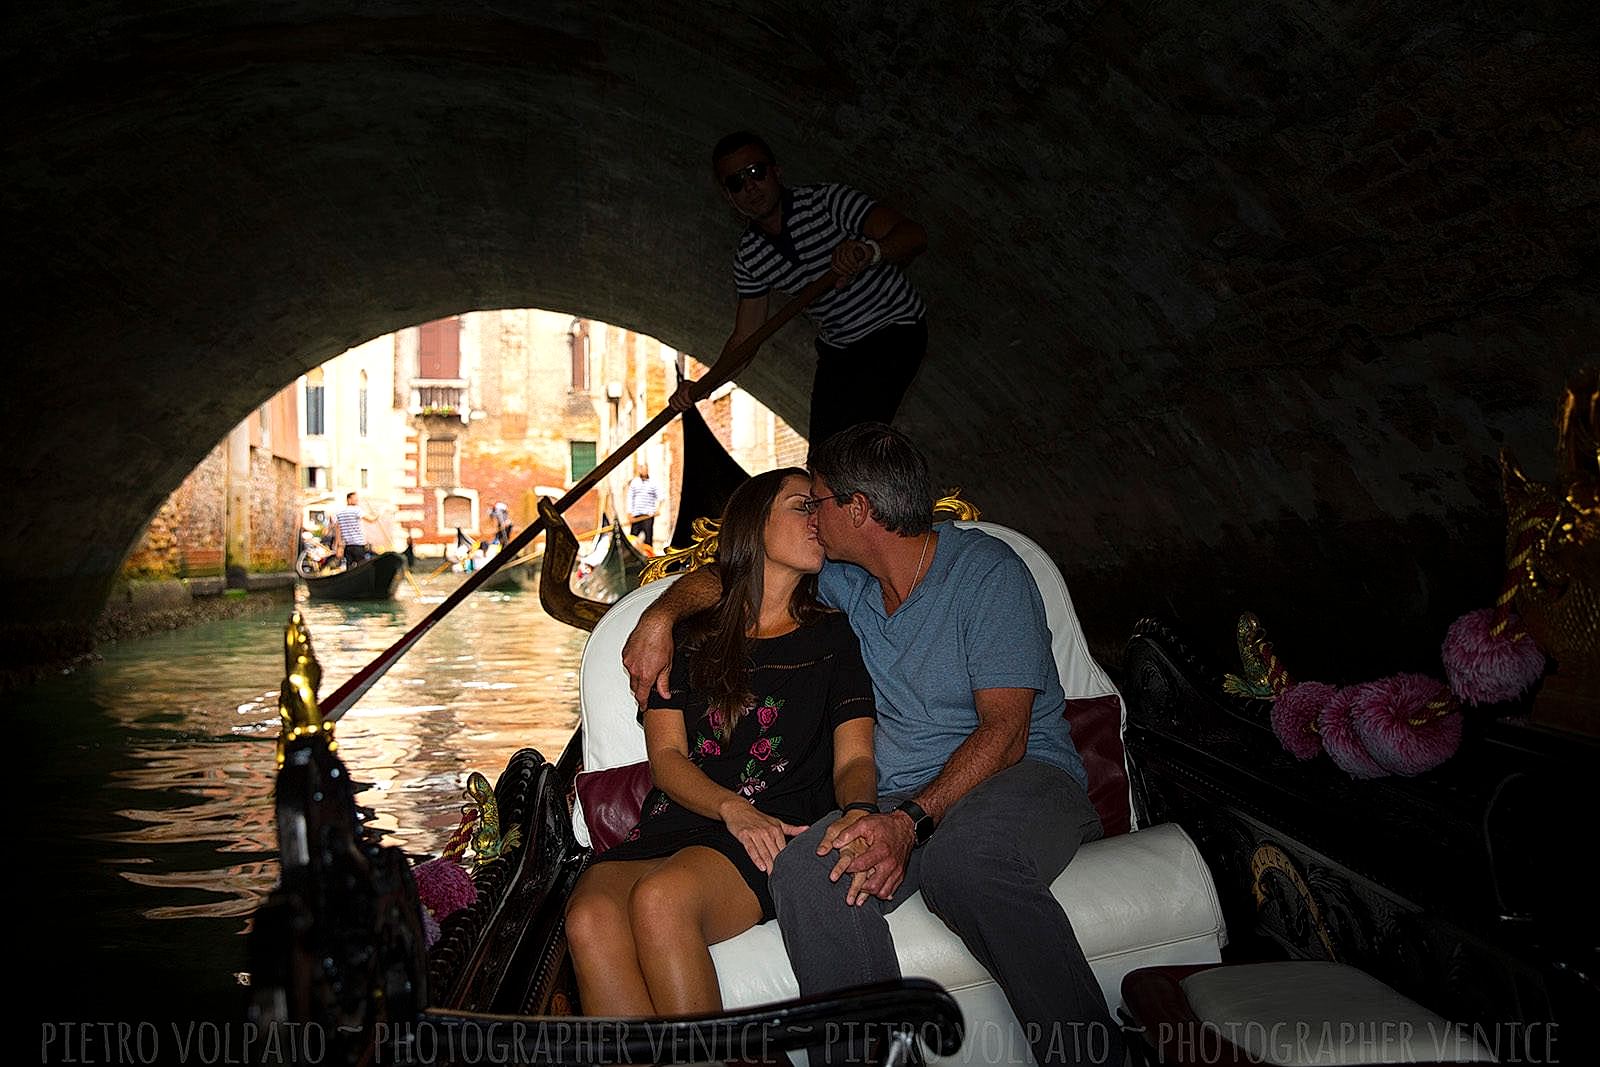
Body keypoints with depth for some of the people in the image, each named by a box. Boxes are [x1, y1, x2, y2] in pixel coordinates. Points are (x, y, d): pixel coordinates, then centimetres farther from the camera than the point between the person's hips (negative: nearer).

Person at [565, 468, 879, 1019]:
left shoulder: (833, 637, 18)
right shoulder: (687, 635, 20)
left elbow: (854, 761, 9)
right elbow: (666, 756, 9)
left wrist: (860, 811, -16)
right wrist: (733, 808, -12)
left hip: (779, 833, -2)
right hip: (673, 824, 2)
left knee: (660, 898, -35)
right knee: (590, 919, -33)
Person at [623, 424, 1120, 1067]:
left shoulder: (987, 571, -6)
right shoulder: (845, 579, 14)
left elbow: (1005, 730, -14)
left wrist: (914, 819, -27)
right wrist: (659, 616, 6)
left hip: (1022, 776, -4)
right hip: (904, 802, 4)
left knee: (963, 861, -41)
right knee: (807, 874, -30)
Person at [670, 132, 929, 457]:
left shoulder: (830, 201, -20)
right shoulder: (748, 257, -2)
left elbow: (913, 235, -28)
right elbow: (746, 337, 1)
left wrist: (870, 251, -51)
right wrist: (702, 387, -16)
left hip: (893, 331, -6)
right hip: (836, 347, 7)